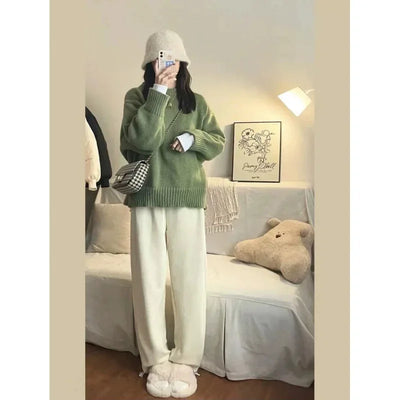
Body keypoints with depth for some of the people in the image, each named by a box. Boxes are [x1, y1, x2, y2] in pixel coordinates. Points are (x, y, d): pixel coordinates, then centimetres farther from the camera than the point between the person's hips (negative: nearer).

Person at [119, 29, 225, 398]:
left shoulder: (196, 101, 11)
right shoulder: (137, 97, 5)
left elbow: (219, 142, 11)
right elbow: (140, 140, -12)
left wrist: (193, 138, -8)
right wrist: (159, 92, -12)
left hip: (188, 199, 1)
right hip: (147, 198, -1)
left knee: (190, 278, 2)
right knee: (149, 279, 4)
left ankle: (187, 359, 18)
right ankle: (155, 360, 19)